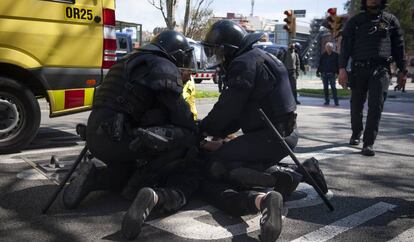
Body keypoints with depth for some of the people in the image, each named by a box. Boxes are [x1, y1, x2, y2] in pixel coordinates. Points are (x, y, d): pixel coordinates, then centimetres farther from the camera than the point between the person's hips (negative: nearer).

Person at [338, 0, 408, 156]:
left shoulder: (390, 20, 12)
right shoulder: (355, 21, 9)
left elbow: (398, 46, 13)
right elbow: (345, 46, 2)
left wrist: (402, 71, 11)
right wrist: (342, 69, -9)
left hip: (381, 69, 0)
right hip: (359, 69, 1)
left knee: (376, 106, -11)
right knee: (356, 106, 8)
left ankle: (368, 143, -9)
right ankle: (356, 133, 30)